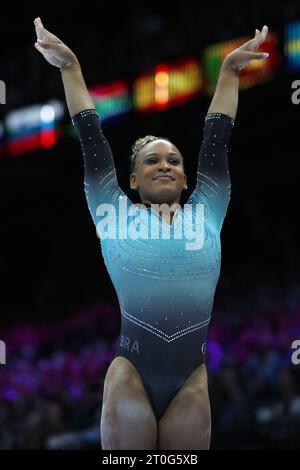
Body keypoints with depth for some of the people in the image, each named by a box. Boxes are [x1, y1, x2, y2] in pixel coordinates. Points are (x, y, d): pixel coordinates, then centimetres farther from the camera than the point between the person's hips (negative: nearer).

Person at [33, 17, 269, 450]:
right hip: (131, 374, -2)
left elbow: (217, 137, 19)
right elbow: (92, 138, 12)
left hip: (190, 381, 2)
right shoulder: (116, 215, 10)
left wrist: (230, 70, 23)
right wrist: (70, 67, 15)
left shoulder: (206, 214, 14)